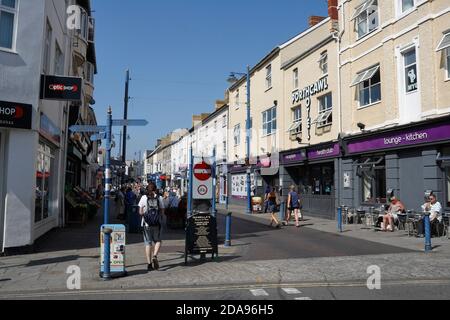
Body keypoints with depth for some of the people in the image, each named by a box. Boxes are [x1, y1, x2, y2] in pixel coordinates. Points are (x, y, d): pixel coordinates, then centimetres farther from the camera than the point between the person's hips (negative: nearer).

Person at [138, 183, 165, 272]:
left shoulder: (143, 198, -1)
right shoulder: (159, 198, 0)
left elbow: (140, 212, -3)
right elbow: (162, 212, 0)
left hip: (146, 223, 0)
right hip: (157, 223, 0)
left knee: (148, 243, 7)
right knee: (157, 241, 17)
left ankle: (149, 264, 6)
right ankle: (155, 256, -8)